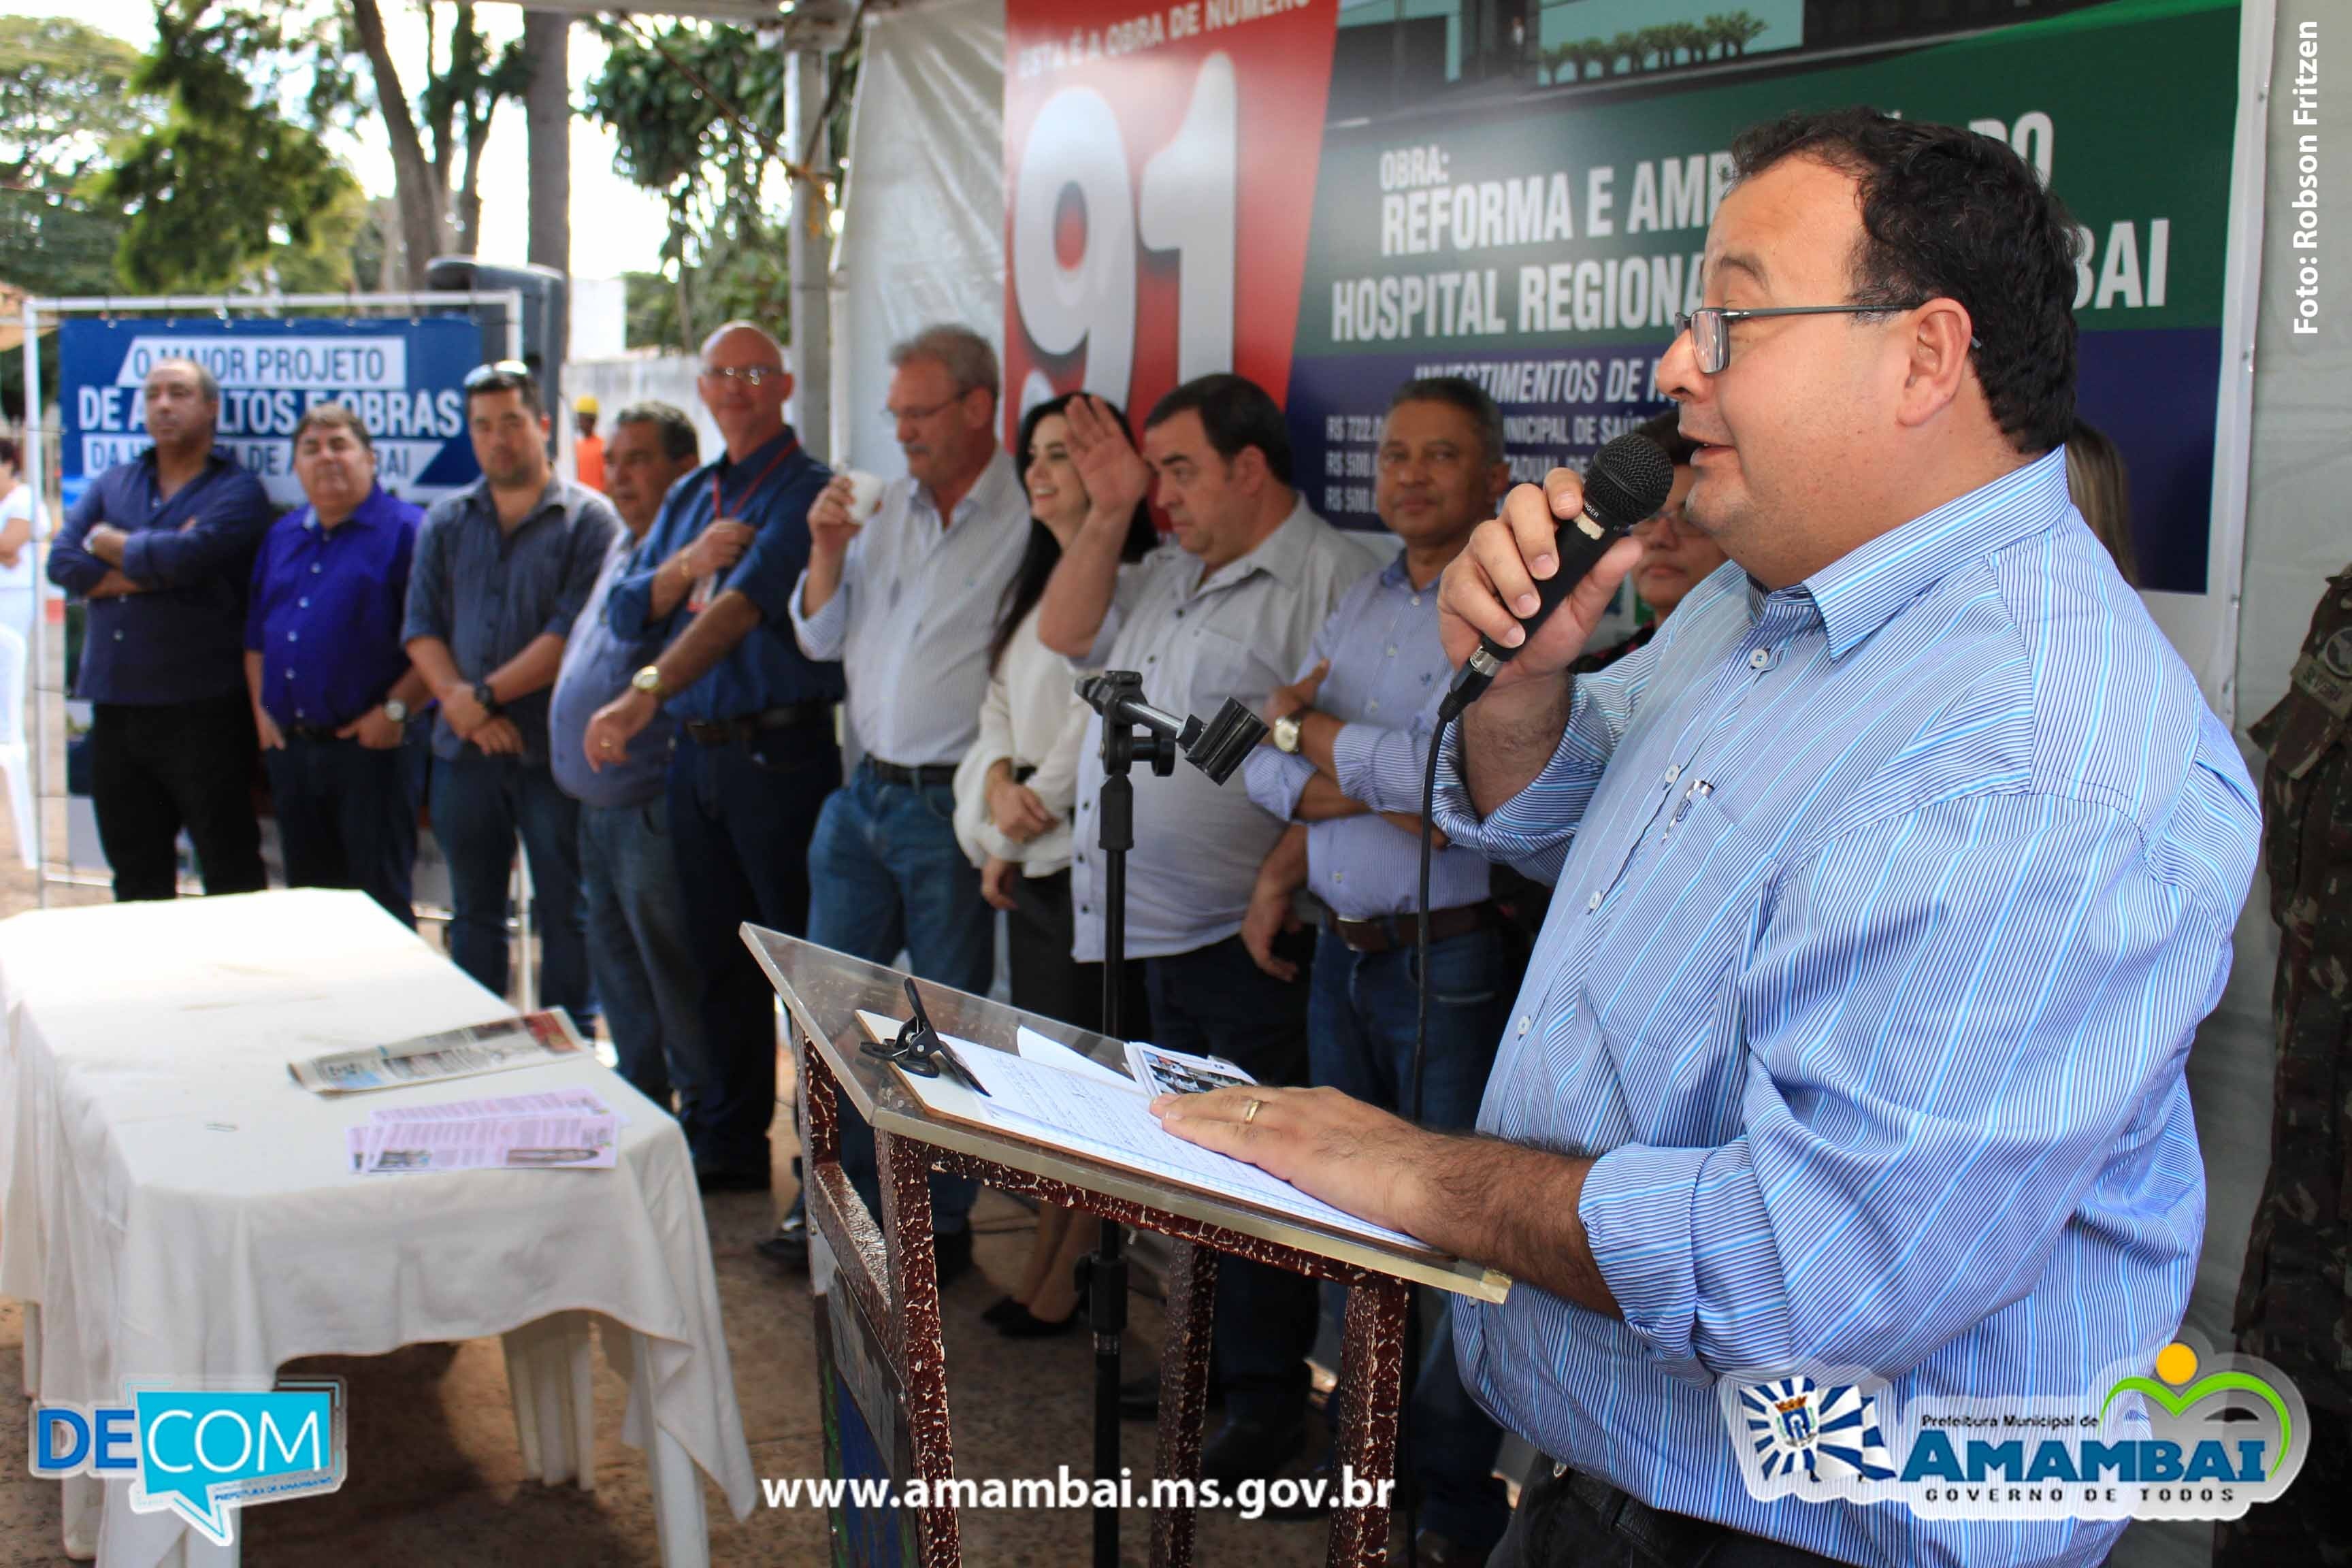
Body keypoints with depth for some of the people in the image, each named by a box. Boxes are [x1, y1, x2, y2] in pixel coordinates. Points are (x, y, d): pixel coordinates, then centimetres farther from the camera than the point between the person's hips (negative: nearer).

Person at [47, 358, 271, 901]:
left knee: (231, 875, 0)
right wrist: (153, 571, -10)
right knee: (135, 876, 14)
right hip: (116, 708, 6)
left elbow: (184, 556, -18)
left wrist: (108, 542, -1)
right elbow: (62, 562, 1)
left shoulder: (238, 492, -1)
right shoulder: (112, 484, 15)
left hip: (202, 711, -5)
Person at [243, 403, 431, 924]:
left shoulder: (406, 531, -6)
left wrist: (395, 710, -18)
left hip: (368, 749, -7)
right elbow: (256, 637, 21)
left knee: (381, 901, -1)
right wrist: (261, 710, 10)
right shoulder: (282, 537, 16)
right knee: (306, 898, 15)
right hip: (290, 749, 7)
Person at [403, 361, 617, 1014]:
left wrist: (486, 695, -13)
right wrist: (460, 703, -11)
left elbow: (574, 633, -12)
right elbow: (422, 629, 5)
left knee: (565, 914, 2)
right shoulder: (445, 521, 12)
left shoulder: (589, 519, -3)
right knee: (473, 913, 14)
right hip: (464, 748, 5)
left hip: (554, 747, -5)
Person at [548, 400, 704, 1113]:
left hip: (652, 807, -10)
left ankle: (703, 1110, 12)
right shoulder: (623, 546, 16)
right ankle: (640, 1102, 33)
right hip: (600, 806, 10)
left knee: (673, 976, -1)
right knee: (616, 971, 19)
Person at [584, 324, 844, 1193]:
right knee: (720, 957, 15)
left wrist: (649, 690, -34)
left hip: (781, 752, -7)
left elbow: (746, 602, -23)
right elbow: (627, 610, 13)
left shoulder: (806, 491, -9)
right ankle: (727, 1141, 27)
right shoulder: (687, 497, 16)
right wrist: (685, 566, -8)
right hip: (695, 753, 7)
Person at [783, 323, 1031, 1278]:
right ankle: (839, 1194, 28)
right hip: (867, 795, 7)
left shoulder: (1027, 520, -11)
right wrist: (828, 553, -3)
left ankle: (941, 1223, 18)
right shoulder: (888, 509, 11)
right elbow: (821, 638, 14)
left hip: (953, 805, -7)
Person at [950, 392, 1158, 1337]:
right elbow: (1000, 707, 16)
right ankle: (1045, 1257, 21)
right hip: (1029, 867, 8)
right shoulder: (1039, 586, 17)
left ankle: (1068, 1270, 12)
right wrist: (1001, 778, -7)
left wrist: (1018, 831, -8)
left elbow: (1102, 721, -15)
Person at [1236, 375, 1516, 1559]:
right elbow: (1270, 765, 10)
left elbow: (1446, 770, -22)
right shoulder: (1359, 604, 13)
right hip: (1341, 947, 8)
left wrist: (1307, 728, -7)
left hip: (1451, 960, -7)